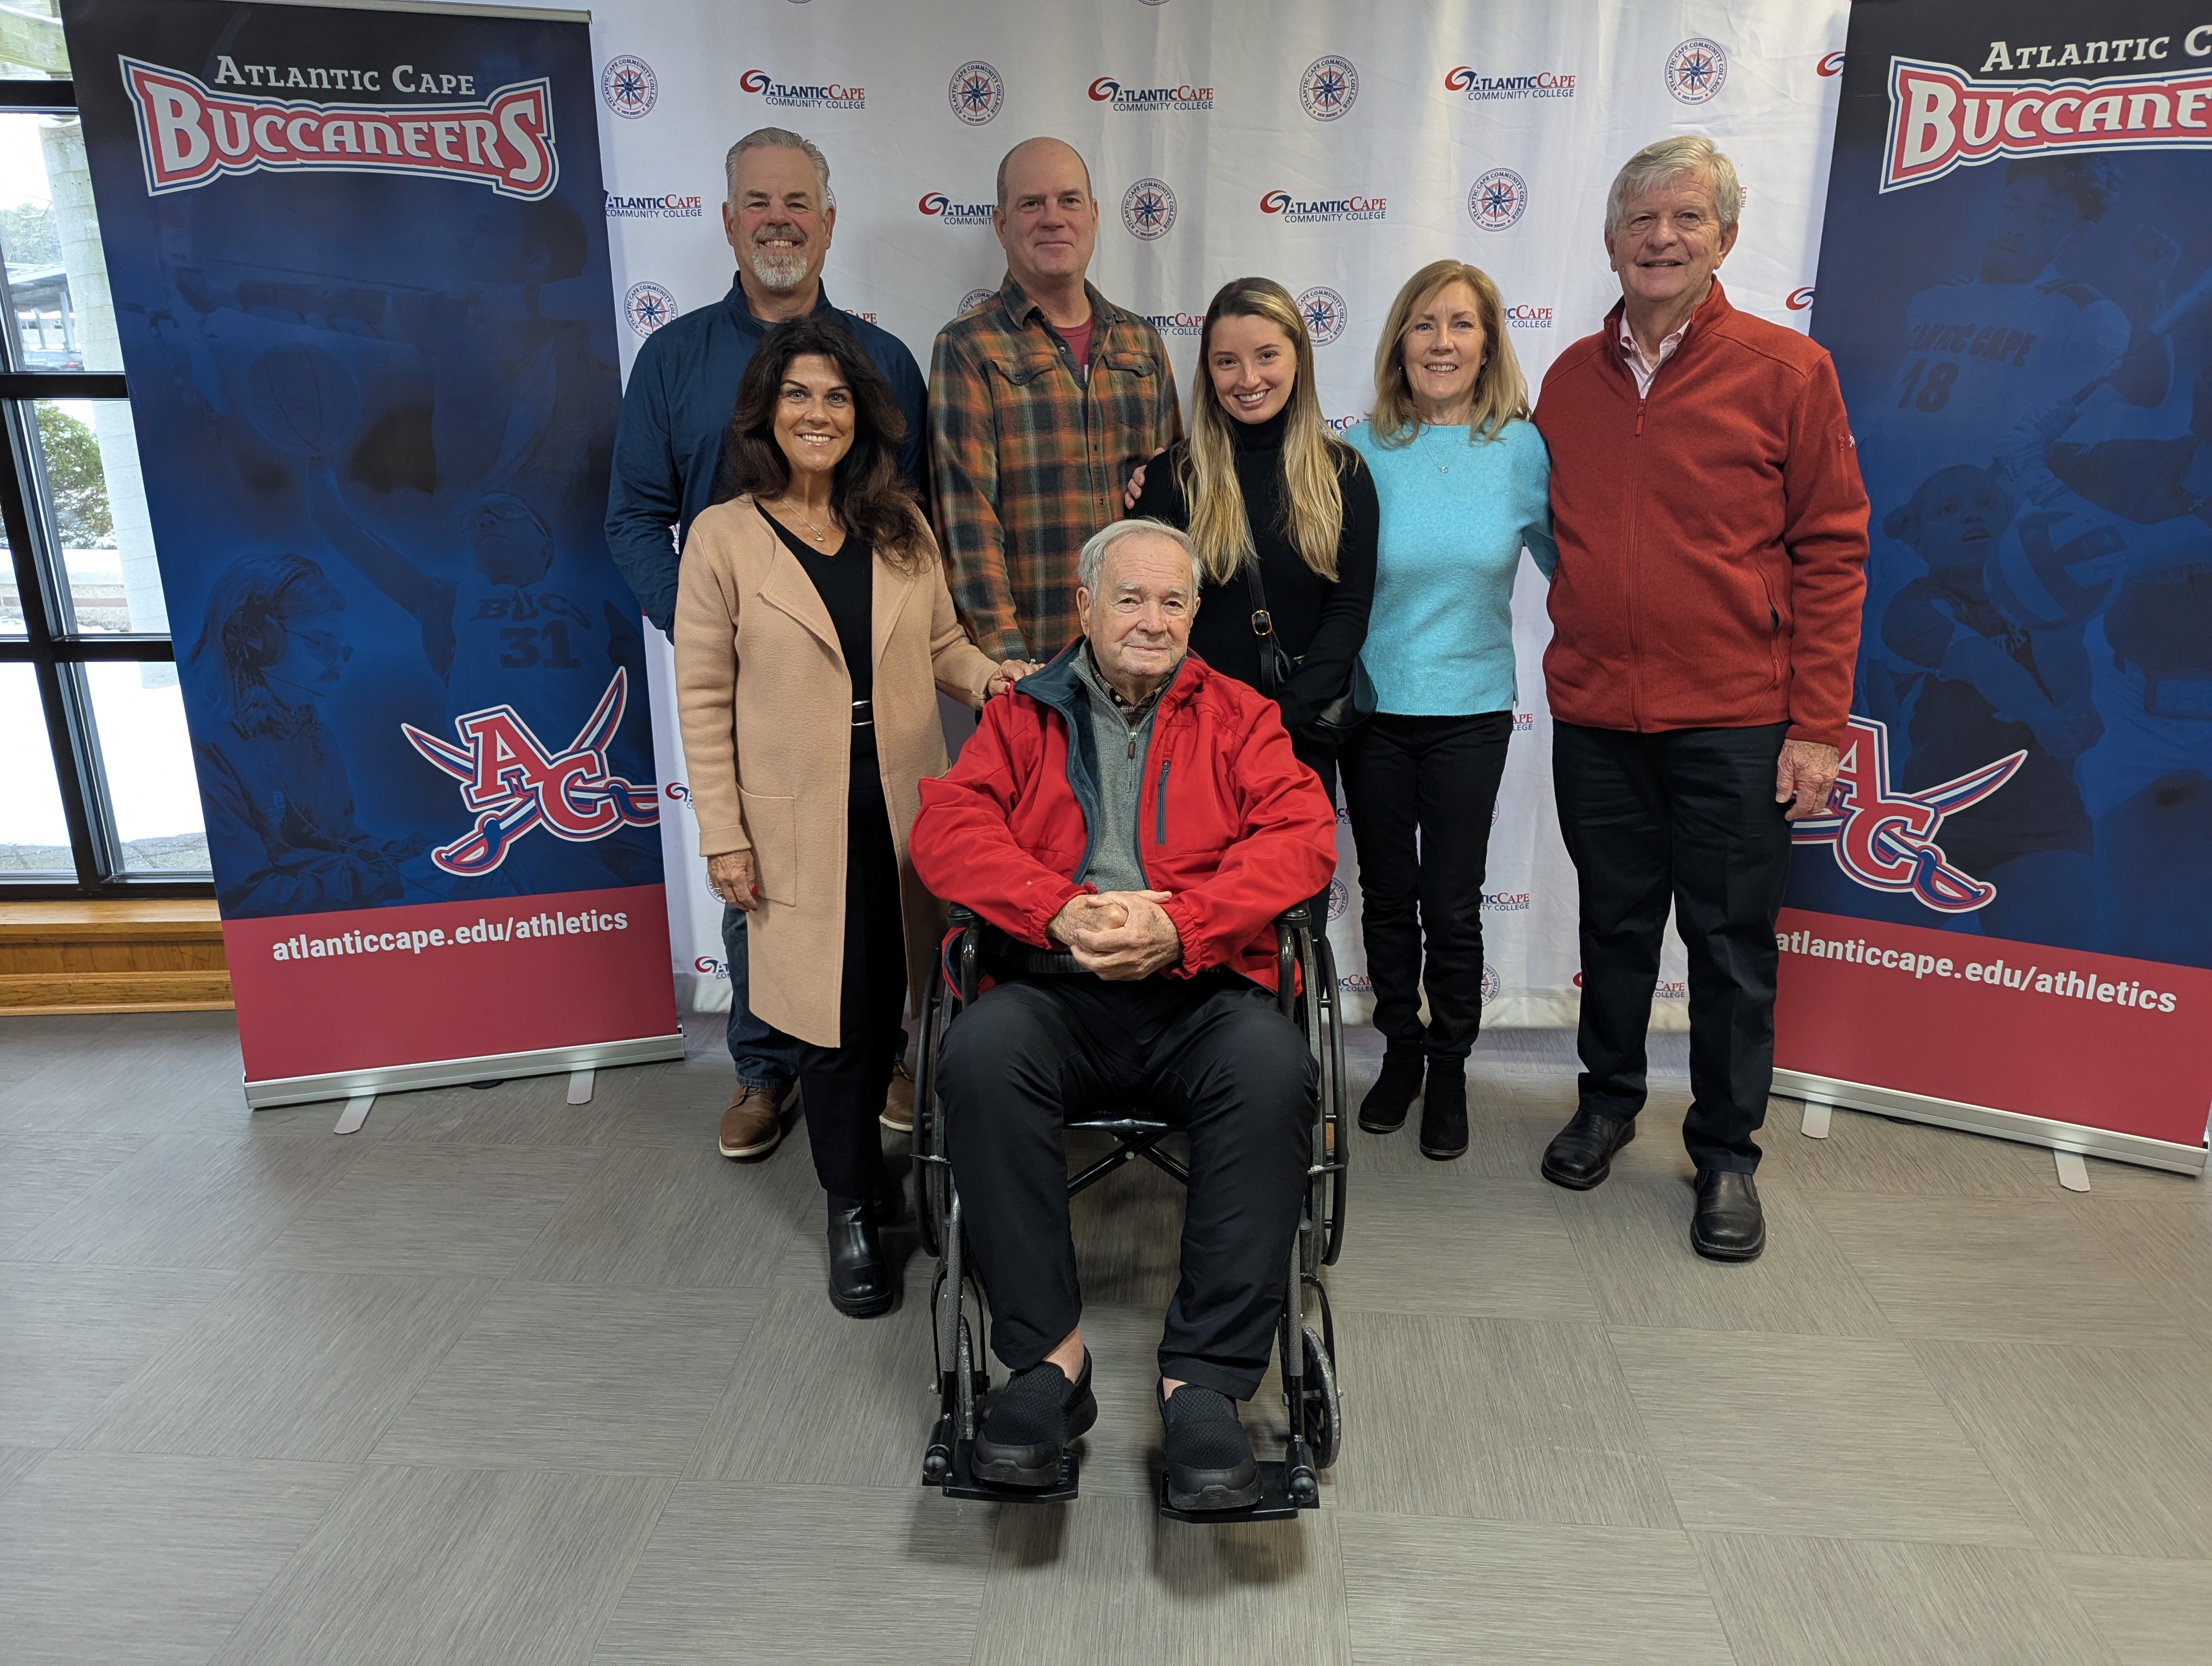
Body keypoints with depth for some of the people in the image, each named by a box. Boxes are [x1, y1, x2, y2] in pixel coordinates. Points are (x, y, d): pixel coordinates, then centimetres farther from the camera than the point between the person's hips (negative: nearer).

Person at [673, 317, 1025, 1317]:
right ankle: (853, 1210, 22)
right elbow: (703, 698, -4)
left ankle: (860, 1151, 39)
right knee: (835, 1013, 3)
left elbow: (941, 642, 14)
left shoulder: (900, 526, 7)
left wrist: (986, 675, -10)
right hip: (800, 819, -3)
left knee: (891, 998, 12)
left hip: (905, 802, 4)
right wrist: (724, 839, -7)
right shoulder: (724, 537, -4)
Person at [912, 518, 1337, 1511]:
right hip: (1055, 989, 1)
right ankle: (1049, 1356, -21)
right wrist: (1061, 913, -15)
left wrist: (1179, 925, -15)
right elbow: (948, 829, 3)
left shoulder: (1239, 716, 17)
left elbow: (1301, 836, 1)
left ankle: (1203, 1379, -24)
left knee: (1274, 1068, -32)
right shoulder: (1022, 716, 18)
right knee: (981, 1052, -32)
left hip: (1202, 991, 0)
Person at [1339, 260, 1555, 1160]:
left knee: (1453, 905, 7)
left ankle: (1450, 1064, 28)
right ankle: (1400, 1048, 33)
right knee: (1388, 895, 13)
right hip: (1374, 706, 1)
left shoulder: (1523, 450, -4)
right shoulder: (1362, 450, -4)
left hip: (1472, 708, 0)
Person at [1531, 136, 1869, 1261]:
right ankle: (1608, 1102, 35)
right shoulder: (1570, 378, 7)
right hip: (1594, 714, 3)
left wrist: (1818, 726, -9)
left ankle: (1726, 1153, 23)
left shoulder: (1787, 371, -3)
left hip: (1735, 719, -3)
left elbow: (1832, 553, -4)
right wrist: (1582, 642, 6)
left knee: (1731, 940, 6)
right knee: (1614, 923, 15)